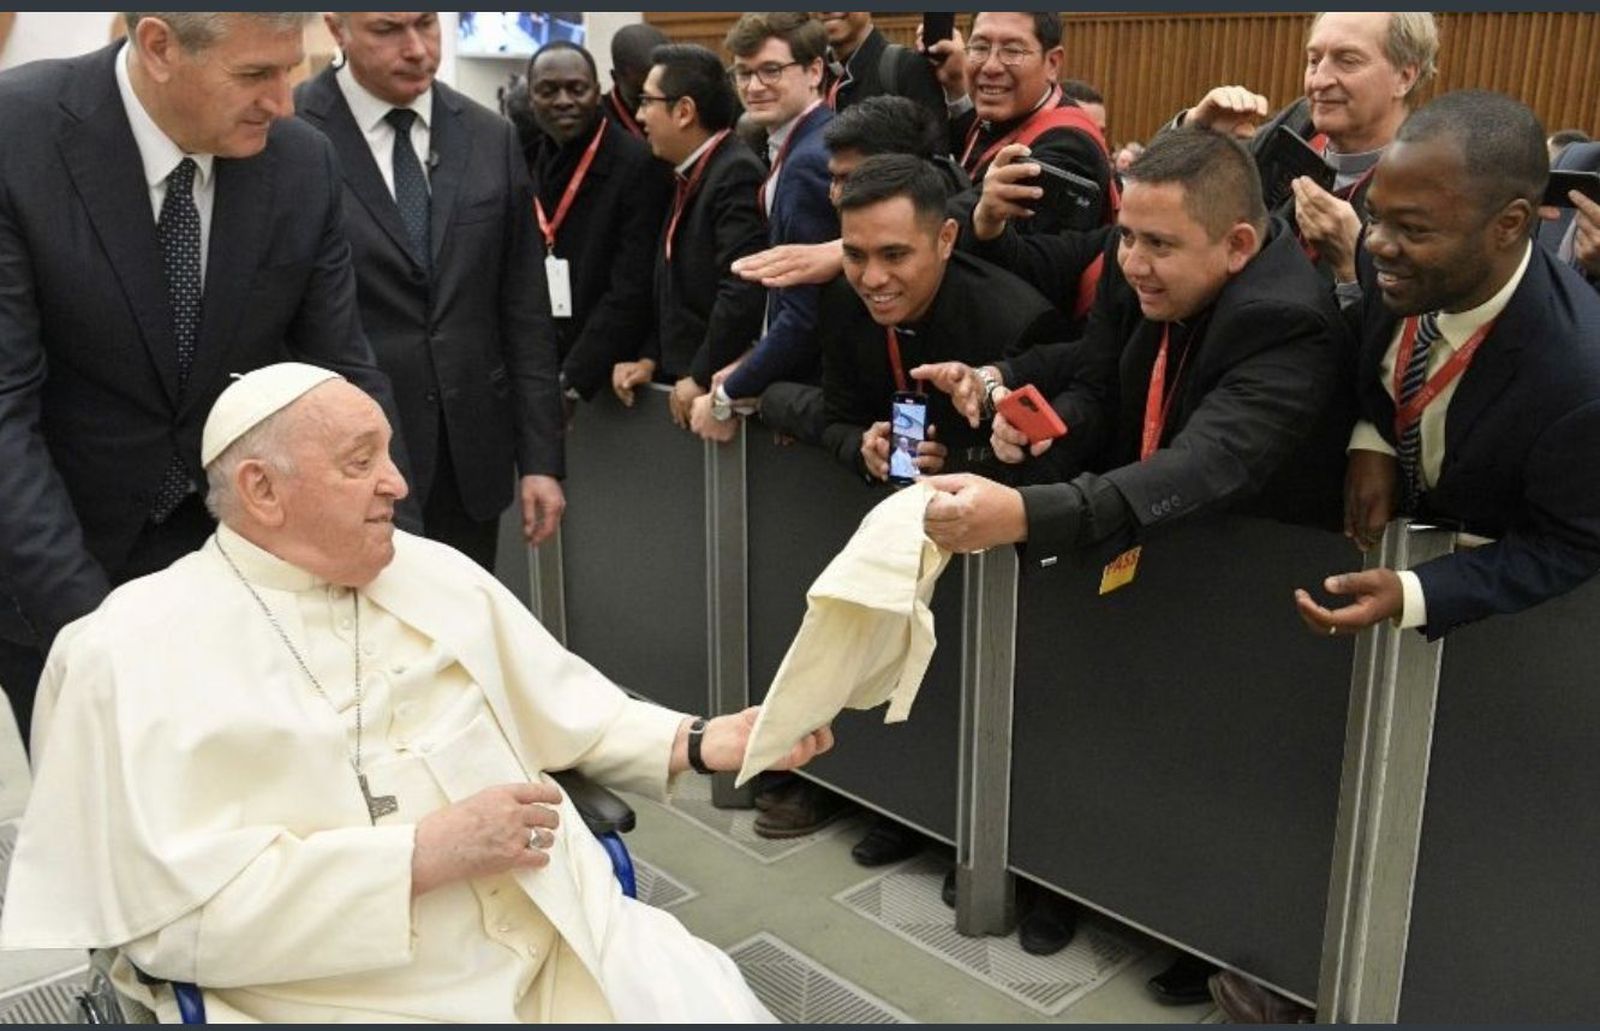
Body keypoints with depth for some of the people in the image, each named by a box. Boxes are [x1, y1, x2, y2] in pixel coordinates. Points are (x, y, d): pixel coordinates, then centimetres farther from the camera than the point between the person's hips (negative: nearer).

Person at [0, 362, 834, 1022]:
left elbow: (567, 712, 18)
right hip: (341, 1003, -4)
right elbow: (177, 907, -14)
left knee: (718, 1006, -10)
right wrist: (428, 852, -17)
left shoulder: (439, 574, 11)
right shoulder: (132, 651, -6)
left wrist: (702, 743, 4)